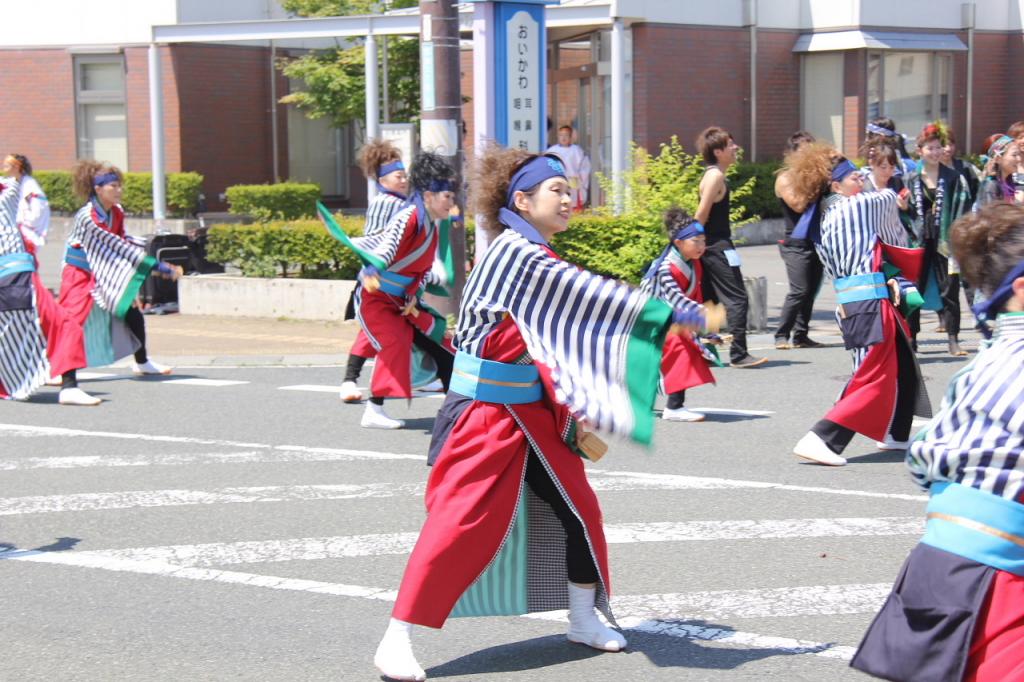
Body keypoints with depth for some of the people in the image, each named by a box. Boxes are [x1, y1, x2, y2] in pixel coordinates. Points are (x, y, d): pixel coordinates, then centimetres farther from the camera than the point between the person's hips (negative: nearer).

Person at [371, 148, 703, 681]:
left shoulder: (536, 258, 12)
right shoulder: (515, 253, -17)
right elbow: (589, 294, -23)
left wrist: (571, 405, 11)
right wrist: (667, 313, -21)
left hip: (532, 412, 9)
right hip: (485, 413, -9)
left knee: (577, 507, 12)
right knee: (461, 521, -12)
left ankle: (584, 619, 29)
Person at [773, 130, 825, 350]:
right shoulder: (784, 179, -3)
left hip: (815, 241, 6)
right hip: (796, 244, -6)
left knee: (811, 290, 6)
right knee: (799, 291, -14)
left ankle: (801, 336, 12)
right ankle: (781, 335, -5)